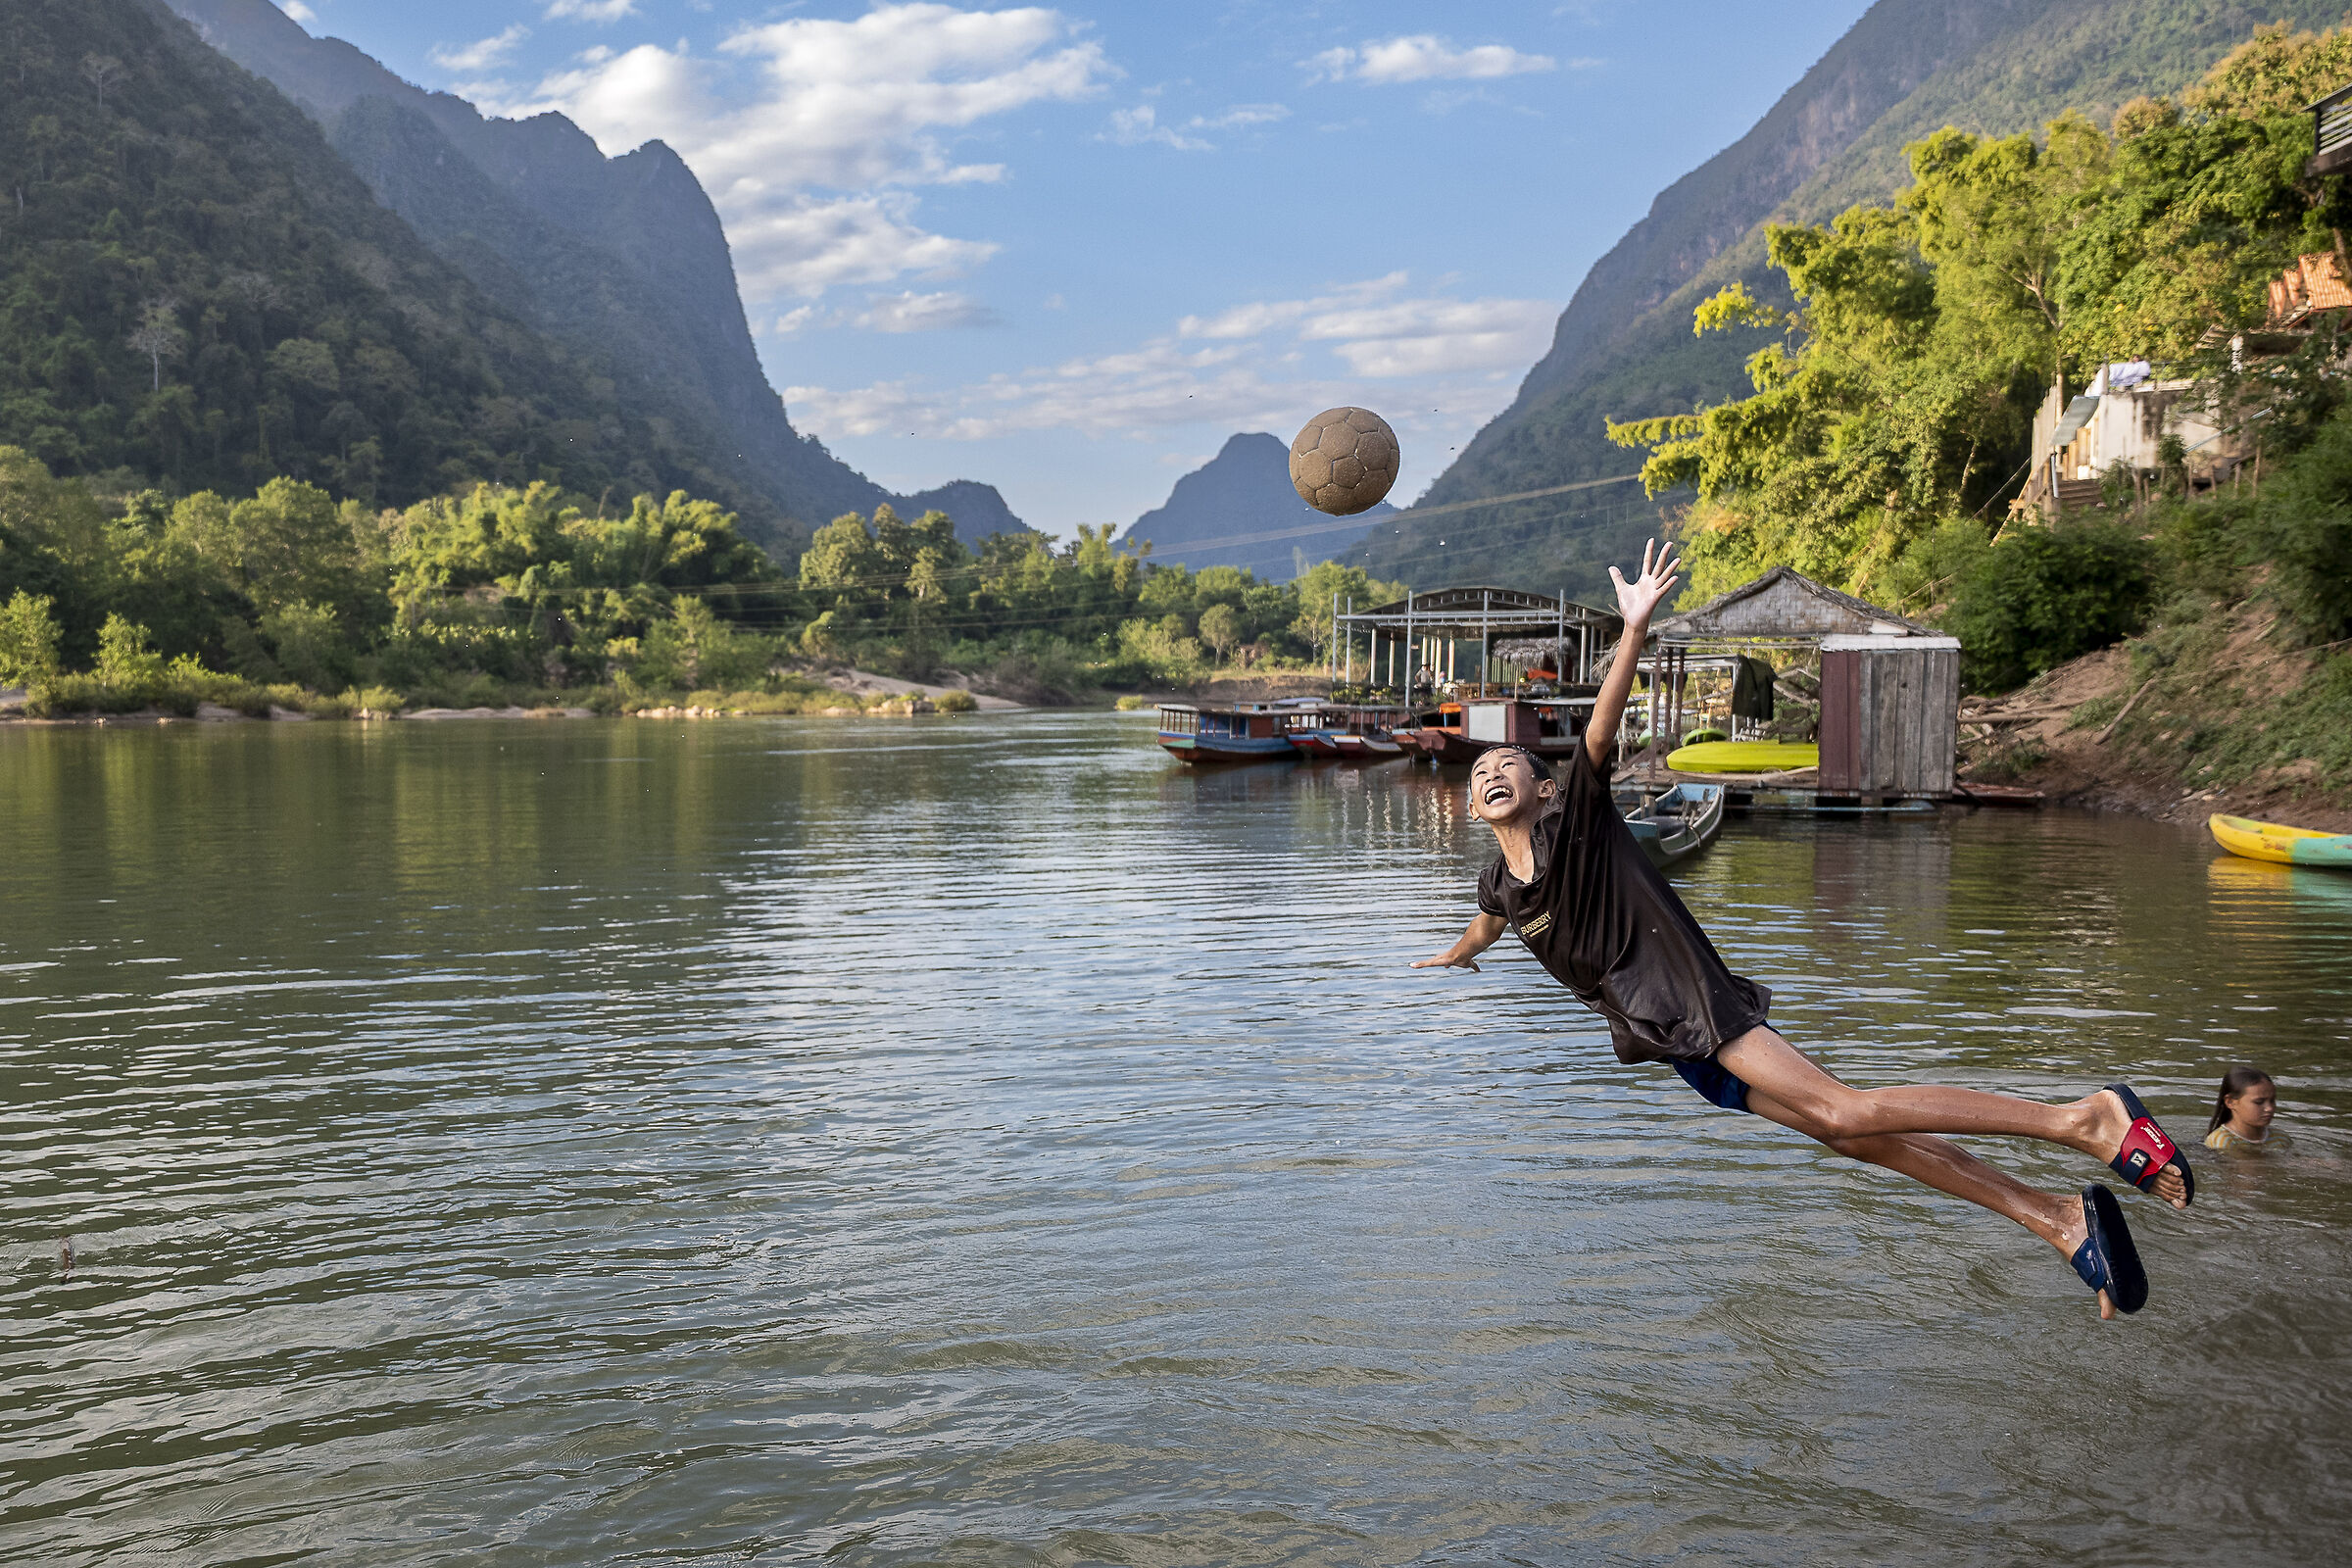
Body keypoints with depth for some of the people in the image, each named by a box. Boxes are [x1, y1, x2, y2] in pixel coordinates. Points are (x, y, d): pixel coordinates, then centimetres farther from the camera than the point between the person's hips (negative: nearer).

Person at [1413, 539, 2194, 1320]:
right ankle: (2063, 1221, -3)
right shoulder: (1499, 881, 15)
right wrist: (1453, 956, 60)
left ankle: (2085, 1119, -26)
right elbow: (1489, 923, 39)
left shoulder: (1574, 815, -5)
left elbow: (1602, 729, -21)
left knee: (1844, 1111, -24)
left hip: (1695, 1002, -6)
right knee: (1847, 1134, -2)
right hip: (1662, 1038, 6)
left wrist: (1635, 627, -35)